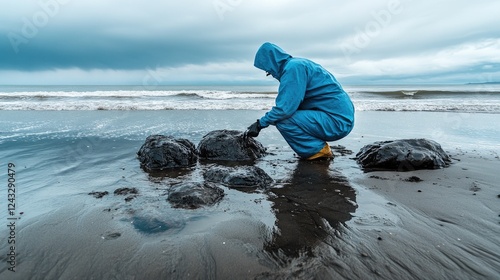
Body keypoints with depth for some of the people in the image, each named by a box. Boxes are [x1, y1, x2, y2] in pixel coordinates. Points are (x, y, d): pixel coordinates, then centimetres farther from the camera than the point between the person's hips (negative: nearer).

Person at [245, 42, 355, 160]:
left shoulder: (293, 68, -15)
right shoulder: (298, 63, 15)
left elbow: (285, 108, -22)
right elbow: (291, 104, 20)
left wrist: (260, 124, -10)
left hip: (338, 122, -10)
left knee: (283, 120, -18)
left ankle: (319, 151, -4)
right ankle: (320, 148, 15)